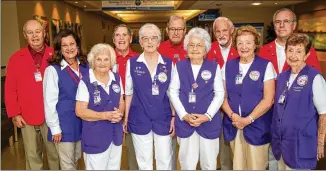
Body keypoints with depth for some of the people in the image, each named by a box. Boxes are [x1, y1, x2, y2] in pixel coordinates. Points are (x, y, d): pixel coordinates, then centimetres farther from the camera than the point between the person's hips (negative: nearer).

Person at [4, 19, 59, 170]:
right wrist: (14, 113, -2)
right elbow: (10, 89, 3)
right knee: (32, 156, 13)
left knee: (55, 154, 13)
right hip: (27, 117, 1)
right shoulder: (16, 58, 2)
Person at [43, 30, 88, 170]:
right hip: (65, 124, -5)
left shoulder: (85, 67, 2)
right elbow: (50, 102, -12)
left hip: (83, 122, 5)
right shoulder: (53, 70, -13)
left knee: (76, 159, 22)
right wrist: (55, 128, -11)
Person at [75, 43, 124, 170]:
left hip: (115, 135, 5)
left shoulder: (117, 79, 2)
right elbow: (80, 111, -15)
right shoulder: (85, 82, -15)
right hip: (95, 137, -5)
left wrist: (119, 112, -13)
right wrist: (105, 115, -24)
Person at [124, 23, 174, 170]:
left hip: (163, 119, 0)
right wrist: (126, 118, 3)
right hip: (139, 119, 0)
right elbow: (129, 93, 4)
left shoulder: (168, 63, 1)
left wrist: (174, 117, -1)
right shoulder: (132, 63, 0)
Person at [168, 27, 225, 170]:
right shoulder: (179, 66, 3)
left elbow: (220, 94, -1)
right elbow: (173, 92, 2)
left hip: (209, 122, 0)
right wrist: (184, 115, -9)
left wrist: (207, 116, -11)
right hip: (185, 122, 1)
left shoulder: (214, 67, 0)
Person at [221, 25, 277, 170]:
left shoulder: (266, 66, -4)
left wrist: (248, 120, -14)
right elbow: (223, 96, 6)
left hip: (257, 127, -3)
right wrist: (232, 115, -10)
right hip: (233, 126, 3)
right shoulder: (228, 66, 6)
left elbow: (268, 100, -10)